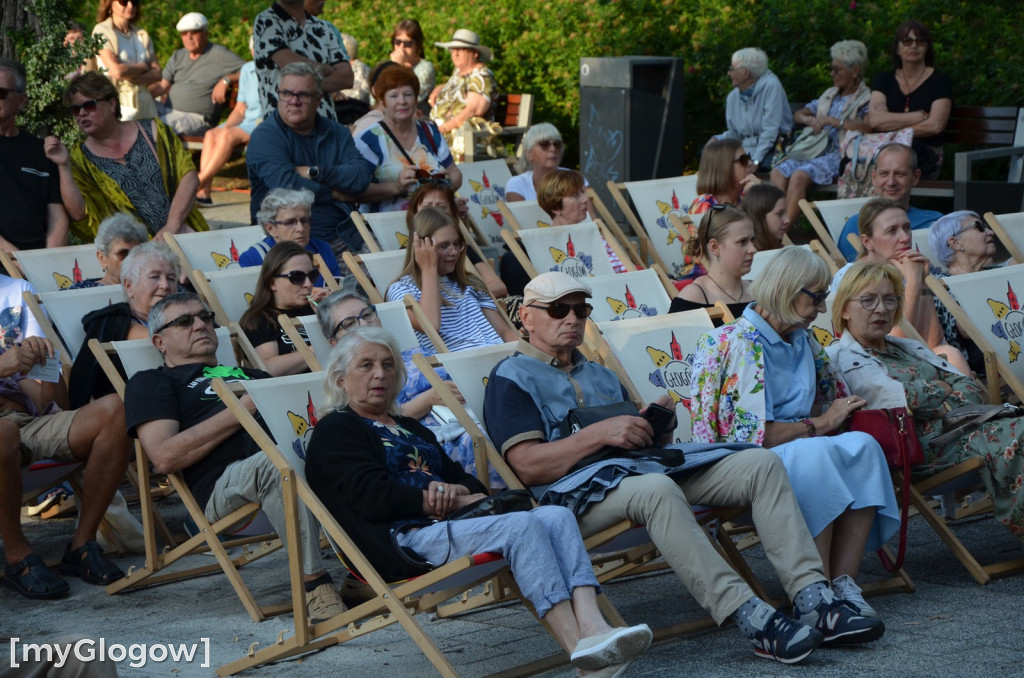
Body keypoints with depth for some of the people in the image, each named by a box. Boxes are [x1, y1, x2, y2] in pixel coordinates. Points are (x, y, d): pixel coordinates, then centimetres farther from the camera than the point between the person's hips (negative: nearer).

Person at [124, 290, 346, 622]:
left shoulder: (245, 373, 39)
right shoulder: (152, 382, 20)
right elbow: (164, 457, 1)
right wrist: (241, 410, -1)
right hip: (225, 481, -5)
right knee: (278, 463, -39)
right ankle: (313, 583, -38)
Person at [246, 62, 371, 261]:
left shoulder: (336, 132, 16)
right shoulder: (265, 136, 0)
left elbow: (361, 177, 1)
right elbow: (285, 185, -16)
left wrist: (315, 172, -10)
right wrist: (334, 194, -4)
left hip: (341, 237, 4)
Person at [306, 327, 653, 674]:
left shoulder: (411, 429, 33)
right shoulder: (335, 430, 8)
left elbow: (469, 483, 24)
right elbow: (373, 497, -9)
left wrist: (457, 490, -4)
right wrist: (457, 503, -9)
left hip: (446, 525, 8)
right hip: (403, 539, -8)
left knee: (557, 515, -19)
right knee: (521, 525, -30)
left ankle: (591, 626, -41)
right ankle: (578, 647, -41)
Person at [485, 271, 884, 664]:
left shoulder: (600, 376, 31)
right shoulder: (511, 378, 6)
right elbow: (528, 467, -9)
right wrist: (600, 433, -14)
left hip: (643, 467, 8)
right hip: (575, 491, -8)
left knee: (760, 464, -8)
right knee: (656, 490, -41)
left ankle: (814, 601, -19)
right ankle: (754, 622, -44)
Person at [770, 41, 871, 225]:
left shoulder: (865, 99, 2)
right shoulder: (829, 95, 25)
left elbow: (868, 126, -18)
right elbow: (798, 114, 28)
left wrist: (831, 120, -17)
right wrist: (808, 119, 2)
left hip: (839, 155, -7)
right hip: (814, 150, 7)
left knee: (799, 176, -32)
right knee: (778, 172, -21)